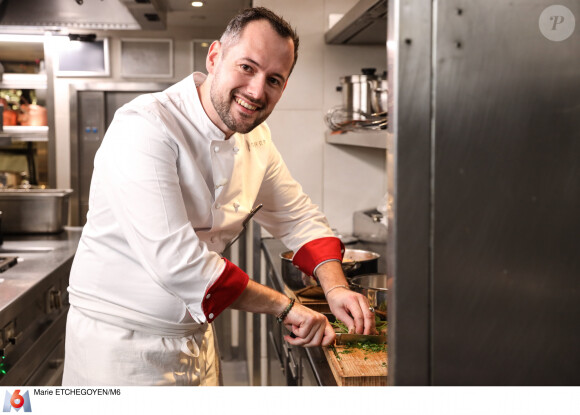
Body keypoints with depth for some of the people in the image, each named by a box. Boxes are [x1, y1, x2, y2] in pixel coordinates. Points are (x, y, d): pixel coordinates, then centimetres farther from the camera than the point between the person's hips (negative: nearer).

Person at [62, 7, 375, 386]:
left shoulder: (256, 140, 1)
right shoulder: (144, 127, -25)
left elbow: (299, 218, 10)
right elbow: (175, 261, -32)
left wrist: (336, 288, -9)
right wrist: (285, 306, -24)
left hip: (196, 338, 7)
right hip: (121, 344, -7)